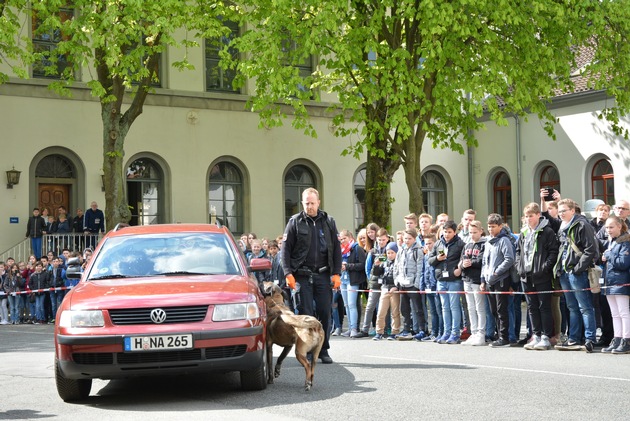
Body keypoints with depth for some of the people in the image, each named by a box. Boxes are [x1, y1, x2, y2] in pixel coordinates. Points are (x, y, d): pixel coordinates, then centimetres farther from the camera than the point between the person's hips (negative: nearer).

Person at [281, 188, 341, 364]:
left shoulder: (328, 222, 8)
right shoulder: (295, 222, 3)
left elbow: (336, 249, 9)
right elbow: (286, 249, 1)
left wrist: (336, 273, 1)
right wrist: (288, 273, -8)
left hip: (323, 275, 2)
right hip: (302, 275, -2)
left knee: (325, 313, 3)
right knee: (305, 314, -2)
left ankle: (323, 350, 13)